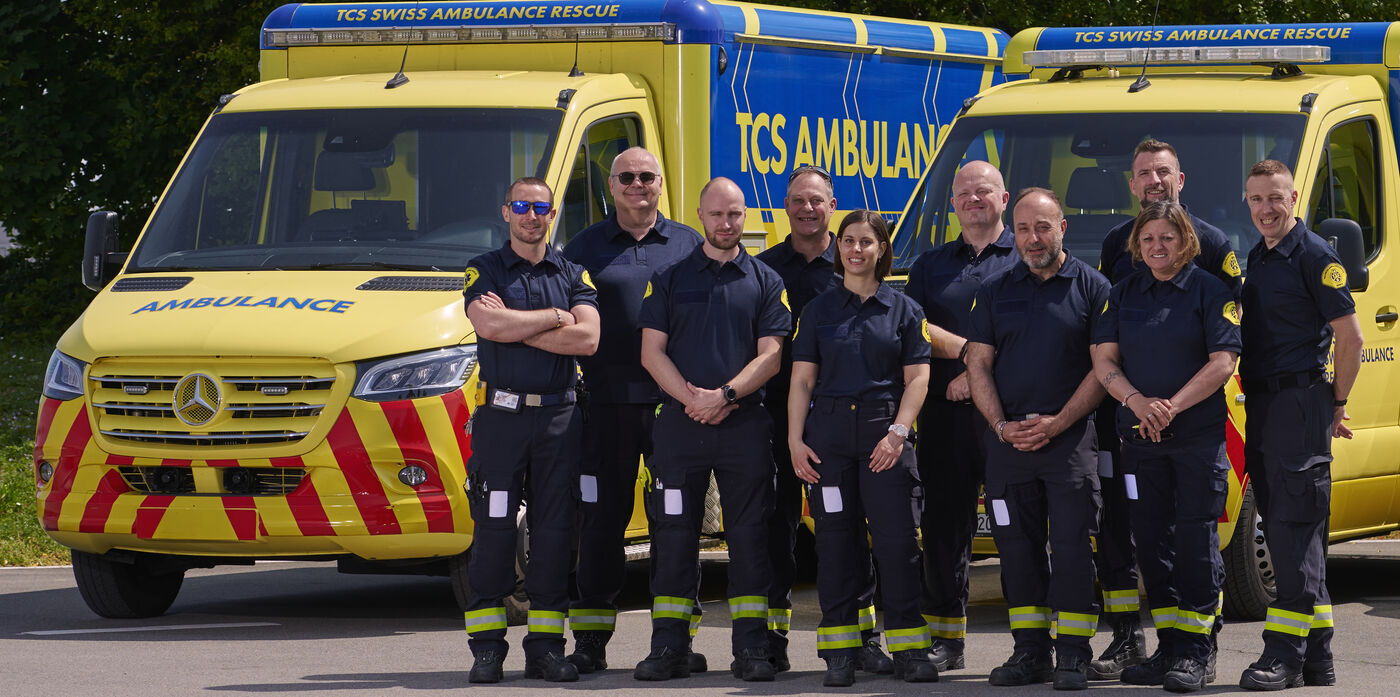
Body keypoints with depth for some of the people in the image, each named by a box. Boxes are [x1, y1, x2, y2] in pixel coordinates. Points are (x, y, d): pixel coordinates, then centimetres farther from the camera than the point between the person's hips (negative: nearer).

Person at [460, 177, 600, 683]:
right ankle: (486, 650, 0)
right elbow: (488, 325, -13)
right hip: (500, 414, -2)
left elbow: (587, 338, -6)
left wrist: (514, 326, -9)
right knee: (494, 530, -3)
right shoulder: (484, 271, 7)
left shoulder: (573, 276, 11)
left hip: (559, 417, 2)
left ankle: (546, 646, 7)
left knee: (555, 532, 2)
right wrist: (555, 318, -7)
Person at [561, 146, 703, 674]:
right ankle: (590, 637, 7)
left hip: (675, 398, 1)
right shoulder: (586, 247, 10)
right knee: (602, 516, 1)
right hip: (608, 400, -1)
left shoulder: (688, 244, 12)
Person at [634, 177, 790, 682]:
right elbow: (652, 353, 4)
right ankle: (668, 649, 4)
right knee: (674, 536, 1)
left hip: (745, 426, -1)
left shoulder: (765, 282, 8)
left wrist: (723, 396, -13)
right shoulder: (671, 279, 10)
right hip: (679, 426, 1)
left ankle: (752, 649, 3)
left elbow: (770, 356, 1)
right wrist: (691, 398, -11)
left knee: (749, 537, -1)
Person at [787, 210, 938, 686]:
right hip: (829, 435, 1)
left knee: (896, 537, -8)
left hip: (884, 430, -1)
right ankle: (839, 654, 5)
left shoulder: (903, 310, 8)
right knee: (835, 540, 1)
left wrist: (898, 432, -9)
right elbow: (802, 380, 9)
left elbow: (917, 378, 4)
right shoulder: (819, 310, 12)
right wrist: (794, 440, -1)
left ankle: (909, 649, -3)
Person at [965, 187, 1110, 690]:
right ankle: (1029, 651, 12)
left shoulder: (1091, 288, 2)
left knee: (1072, 545, -7)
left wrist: (1058, 423, -11)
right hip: (1008, 439, 4)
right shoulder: (996, 291, 12)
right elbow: (979, 364, 10)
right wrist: (1001, 425, -5)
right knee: (1016, 545, 6)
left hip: (1070, 437, -4)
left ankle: (1072, 654, -3)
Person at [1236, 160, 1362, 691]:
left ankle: (1286, 652, -13)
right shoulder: (1257, 259, 17)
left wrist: (1336, 405, -6)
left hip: (1300, 402, -9)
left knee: (1295, 528, -11)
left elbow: (1350, 336, -10)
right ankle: (1316, 657, 14)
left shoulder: (1314, 257, -8)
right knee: (1281, 526, 9)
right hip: (1261, 404, 9)